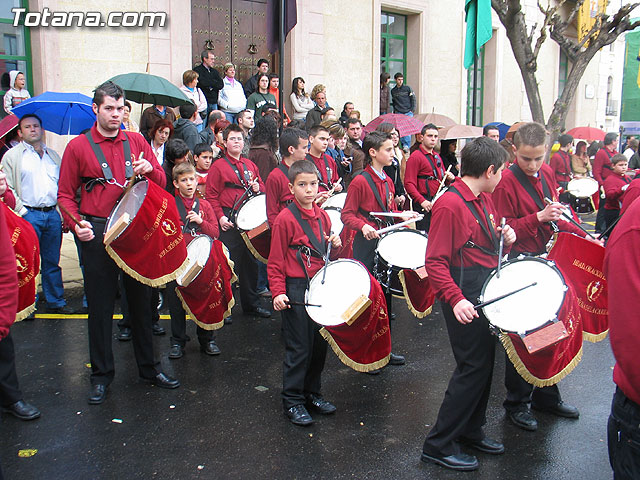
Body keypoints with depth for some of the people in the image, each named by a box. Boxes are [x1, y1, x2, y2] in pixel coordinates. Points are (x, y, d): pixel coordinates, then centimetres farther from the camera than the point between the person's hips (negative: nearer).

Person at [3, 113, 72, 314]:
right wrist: (22, 211, -11)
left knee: (52, 261, 10)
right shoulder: (12, 156, 4)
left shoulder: (53, 155, 17)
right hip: (28, 215, -4)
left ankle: (55, 301, 18)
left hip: (53, 214, 4)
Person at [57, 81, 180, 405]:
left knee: (140, 300, 12)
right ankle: (101, 375, 20)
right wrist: (75, 222, -16)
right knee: (100, 306, 5)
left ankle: (148, 368, 25)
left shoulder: (136, 142, 9)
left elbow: (161, 183, 9)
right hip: (97, 234, -2)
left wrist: (149, 169, -13)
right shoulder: (78, 146, 2)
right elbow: (65, 194, 1)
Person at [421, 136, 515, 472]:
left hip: (487, 293, 9)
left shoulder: (484, 199, 10)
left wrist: (505, 238, 2)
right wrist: (455, 299, -31)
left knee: (483, 363, 17)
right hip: (465, 299, -9)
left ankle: (470, 431, 34)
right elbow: (435, 262, -22)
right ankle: (439, 445, 8)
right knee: (473, 368, -4)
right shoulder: (450, 205, -19)